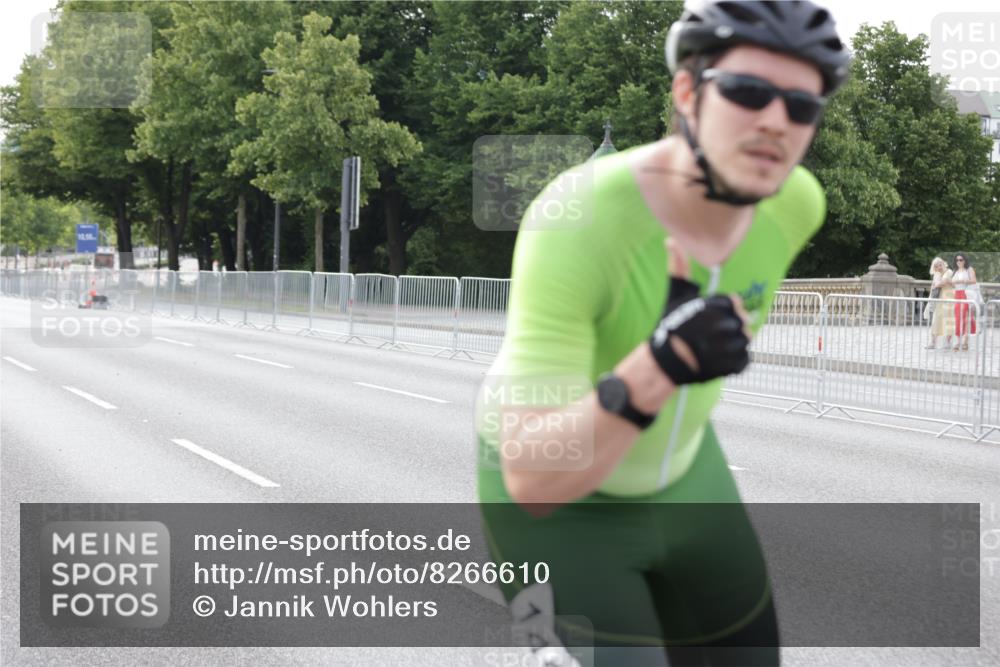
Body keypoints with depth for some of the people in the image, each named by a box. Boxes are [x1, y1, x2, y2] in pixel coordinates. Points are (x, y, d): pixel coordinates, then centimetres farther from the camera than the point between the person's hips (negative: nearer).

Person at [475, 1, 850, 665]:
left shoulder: (796, 201, -17)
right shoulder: (575, 226, -36)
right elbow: (533, 480, -39)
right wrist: (655, 370, -55)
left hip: (682, 475, 6)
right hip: (554, 503, -6)